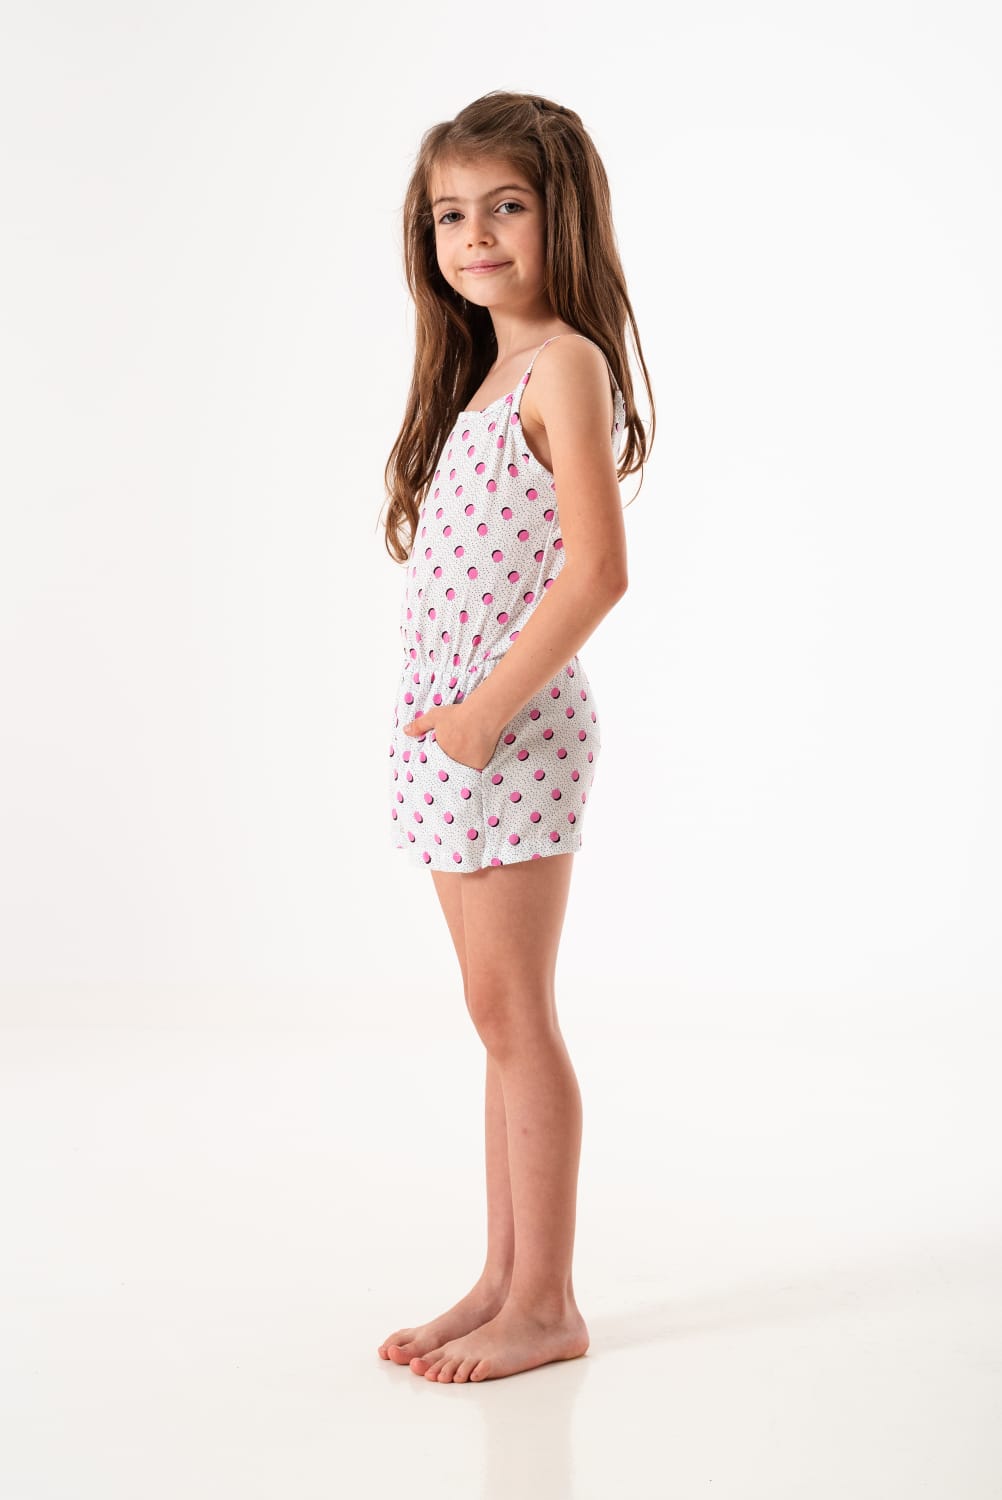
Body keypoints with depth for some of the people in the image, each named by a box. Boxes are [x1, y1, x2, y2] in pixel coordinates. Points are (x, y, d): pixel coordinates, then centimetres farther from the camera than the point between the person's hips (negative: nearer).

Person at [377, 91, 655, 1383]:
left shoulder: (565, 364, -10)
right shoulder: (482, 372, 17)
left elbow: (596, 570, -20)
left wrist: (486, 712, -19)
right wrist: (445, 716, 8)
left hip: (515, 730, -9)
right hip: (449, 733, 9)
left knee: (510, 1009, -4)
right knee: (500, 1014, 12)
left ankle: (546, 1304, 6)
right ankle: (503, 1280, 21)